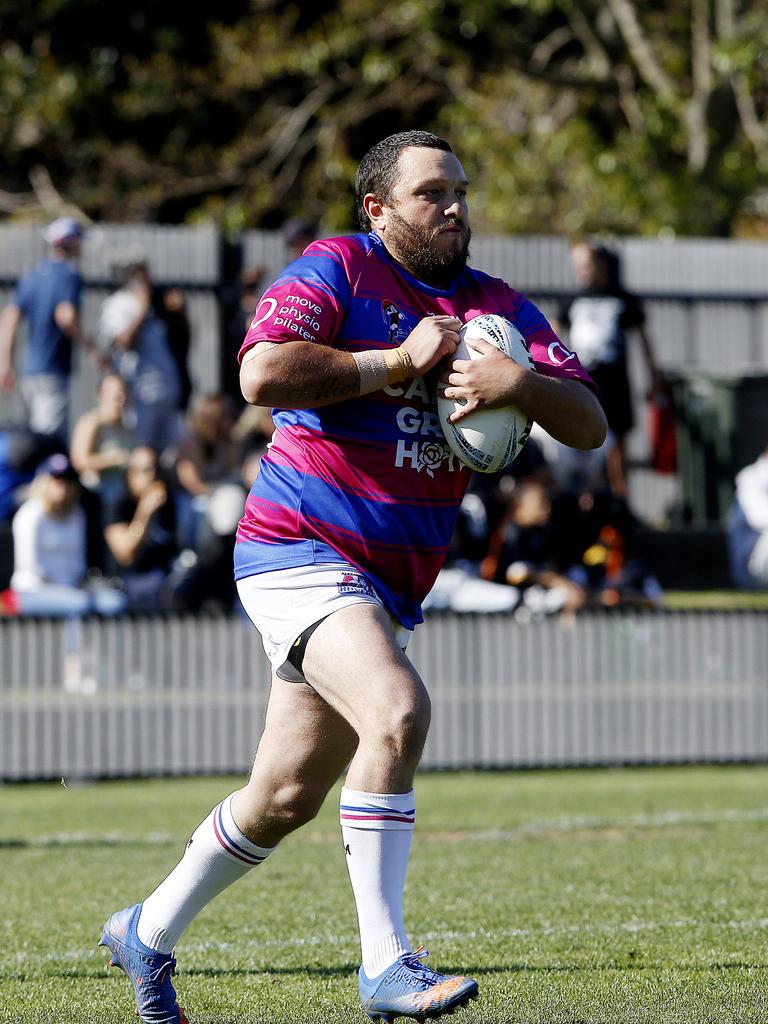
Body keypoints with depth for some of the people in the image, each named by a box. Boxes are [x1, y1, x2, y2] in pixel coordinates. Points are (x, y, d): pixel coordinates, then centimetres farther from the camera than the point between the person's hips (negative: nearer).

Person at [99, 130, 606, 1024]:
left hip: (385, 588, 7)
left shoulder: (494, 307, 10)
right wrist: (397, 362, -18)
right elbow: (262, 375, -23)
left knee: (286, 798, 12)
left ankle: (148, 933, 33)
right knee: (396, 710, -29)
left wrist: (523, 382, -19)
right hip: (298, 553, -7)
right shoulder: (337, 271, -7)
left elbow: (588, 424, 2)